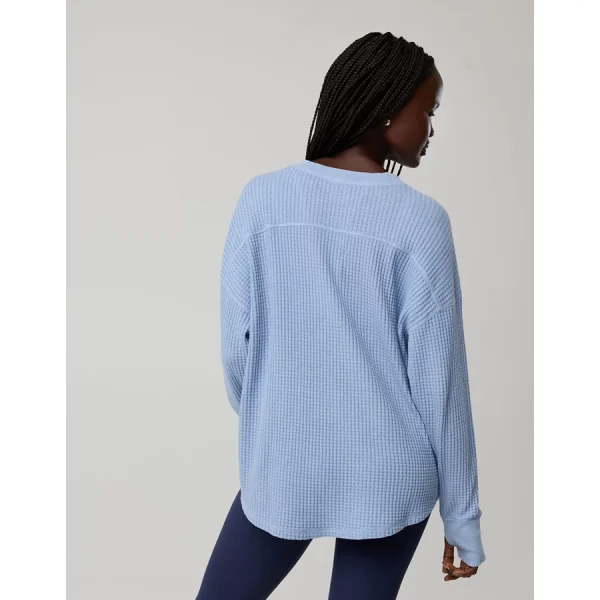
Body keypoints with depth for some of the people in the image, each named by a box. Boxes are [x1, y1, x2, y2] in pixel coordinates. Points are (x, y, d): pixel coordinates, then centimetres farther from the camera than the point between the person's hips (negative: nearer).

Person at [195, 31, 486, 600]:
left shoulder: (262, 198, -8)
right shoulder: (419, 220, -12)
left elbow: (235, 345, -4)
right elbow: (438, 378, -10)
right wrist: (462, 514, 1)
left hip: (280, 471, 1)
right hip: (388, 477, 0)